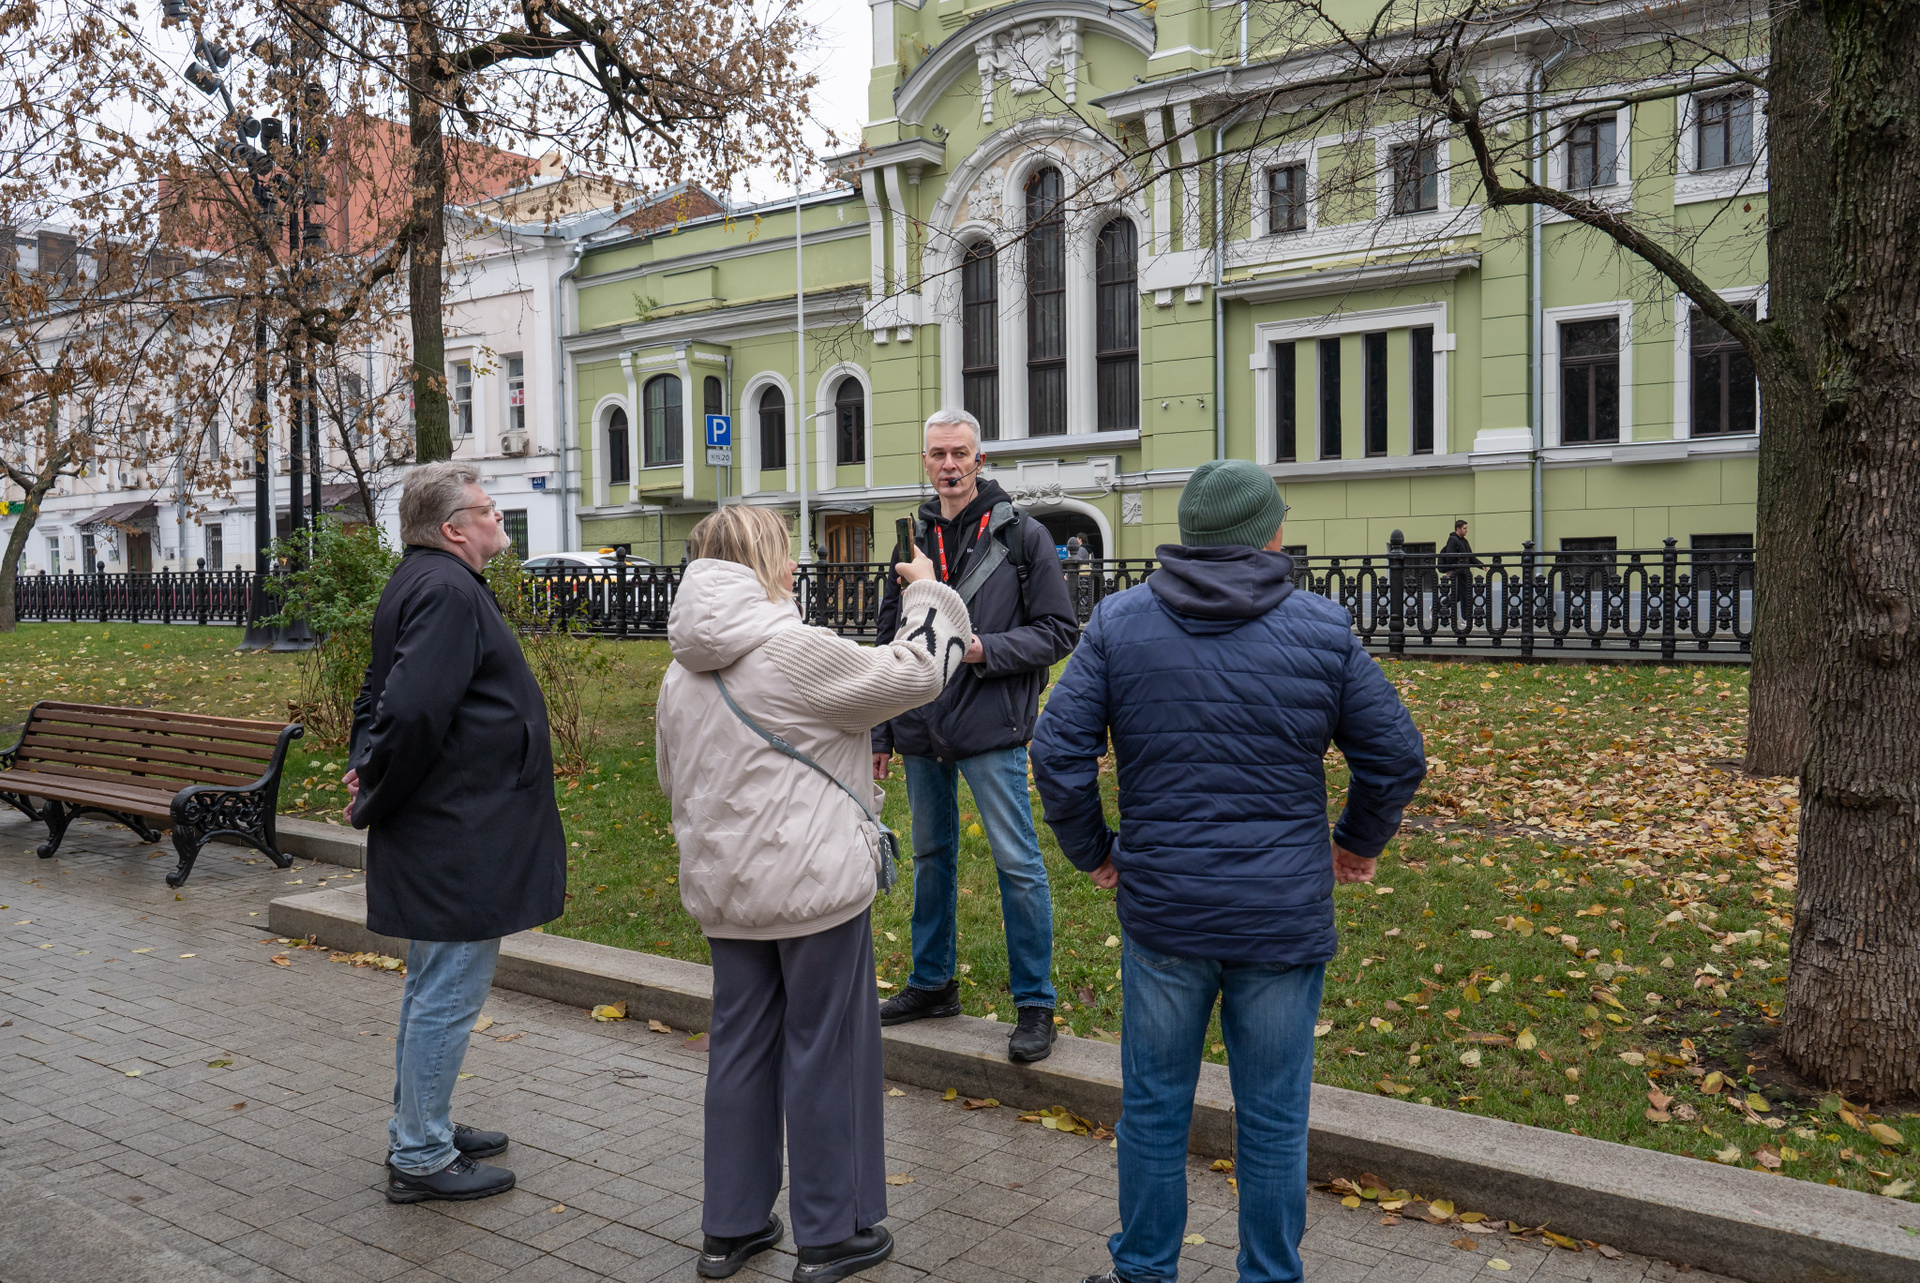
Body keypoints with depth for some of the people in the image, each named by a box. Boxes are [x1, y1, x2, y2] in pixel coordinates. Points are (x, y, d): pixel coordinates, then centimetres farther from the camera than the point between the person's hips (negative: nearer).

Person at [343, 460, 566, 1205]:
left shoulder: (419, 584, 16)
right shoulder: (449, 592, -20)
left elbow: (379, 697, 22)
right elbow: (411, 711, -29)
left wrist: (365, 768, 7)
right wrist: (375, 800, -16)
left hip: (440, 836, 11)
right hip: (457, 839, -11)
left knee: (432, 988, 21)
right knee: (447, 996, 0)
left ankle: (418, 1127, 36)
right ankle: (420, 1159, 12)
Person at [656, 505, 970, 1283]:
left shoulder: (683, 671, 7)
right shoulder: (793, 650, -18)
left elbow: (672, 777, 17)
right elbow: (914, 673, -13)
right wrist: (927, 594, 3)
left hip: (722, 889, 8)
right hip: (815, 884, -7)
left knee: (740, 1048, 16)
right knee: (826, 1052, 5)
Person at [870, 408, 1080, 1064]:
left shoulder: (1022, 536, -4)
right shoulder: (911, 540, 10)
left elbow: (1059, 632, -5)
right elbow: (888, 645, 15)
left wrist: (984, 649, -18)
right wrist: (880, 732, 13)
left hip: (991, 728, -5)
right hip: (922, 732, 5)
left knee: (1018, 864, -2)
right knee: (931, 857, 16)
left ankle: (1034, 1003, 10)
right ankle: (933, 983, 32)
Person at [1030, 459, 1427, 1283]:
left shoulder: (1119, 623, -3)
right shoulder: (1323, 630, -3)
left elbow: (1058, 751, -5)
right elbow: (1396, 757, 2)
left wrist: (1092, 850, 10)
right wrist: (1359, 842, 18)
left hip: (1162, 910, 1)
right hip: (1286, 917, 0)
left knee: (1153, 1105, 16)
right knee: (1273, 1119, 13)